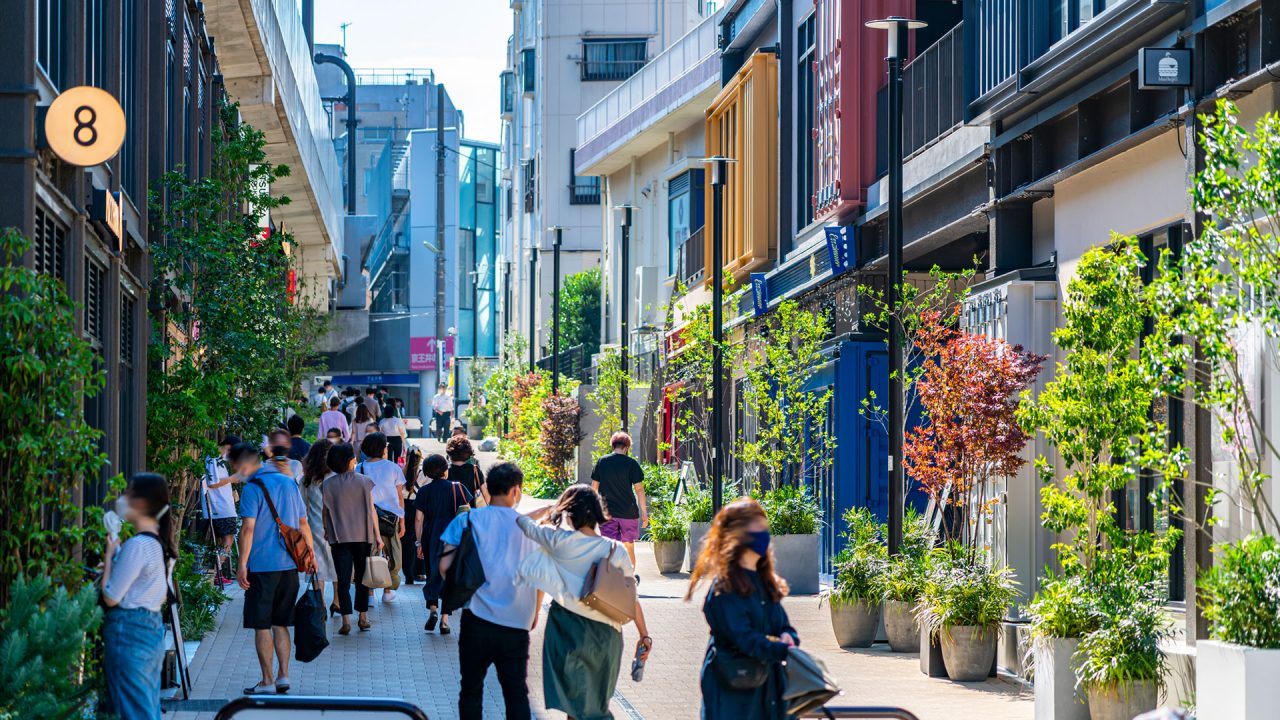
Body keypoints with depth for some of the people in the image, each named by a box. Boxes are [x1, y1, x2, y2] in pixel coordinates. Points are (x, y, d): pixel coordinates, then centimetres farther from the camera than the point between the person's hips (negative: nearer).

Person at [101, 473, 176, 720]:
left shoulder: (137, 545, -18)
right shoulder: (161, 543, 9)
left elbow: (111, 597, -16)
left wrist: (109, 555, -6)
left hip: (128, 634, -9)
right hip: (154, 627, 9)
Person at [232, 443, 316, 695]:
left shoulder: (252, 488, -10)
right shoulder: (289, 483, 11)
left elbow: (249, 529, -16)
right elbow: (303, 525, 14)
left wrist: (242, 565, -13)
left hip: (262, 566, -6)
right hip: (289, 564, 6)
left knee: (262, 626, 1)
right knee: (280, 623, 14)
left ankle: (267, 682, 2)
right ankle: (283, 676, 11)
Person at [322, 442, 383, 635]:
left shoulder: (327, 485, -2)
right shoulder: (364, 482, -3)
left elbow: (325, 512, 1)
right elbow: (371, 511, -2)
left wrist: (327, 532, 15)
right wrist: (377, 535, 4)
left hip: (339, 538, 0)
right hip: (363, 536, 0)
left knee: (343, 580, 0)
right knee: (362, 577, 13)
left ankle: (346, 620, -10)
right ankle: (363, 618, 16)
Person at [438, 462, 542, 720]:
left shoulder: (467, 520, 1)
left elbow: (445, 566, -5)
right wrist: (534, 613, 25)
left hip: (478, 619, -1)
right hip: (517, 624, 1)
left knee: (471, 690, 11)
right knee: (517, 693, 7)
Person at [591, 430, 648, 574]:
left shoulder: (601, 462, 2)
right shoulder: (631, 463, -6)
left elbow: (594, 486, 6)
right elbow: (639, 489, -6)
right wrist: (644, 512, 0)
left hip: (607, 511, 1)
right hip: (628, 511, -1)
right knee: (629, 546, 15)